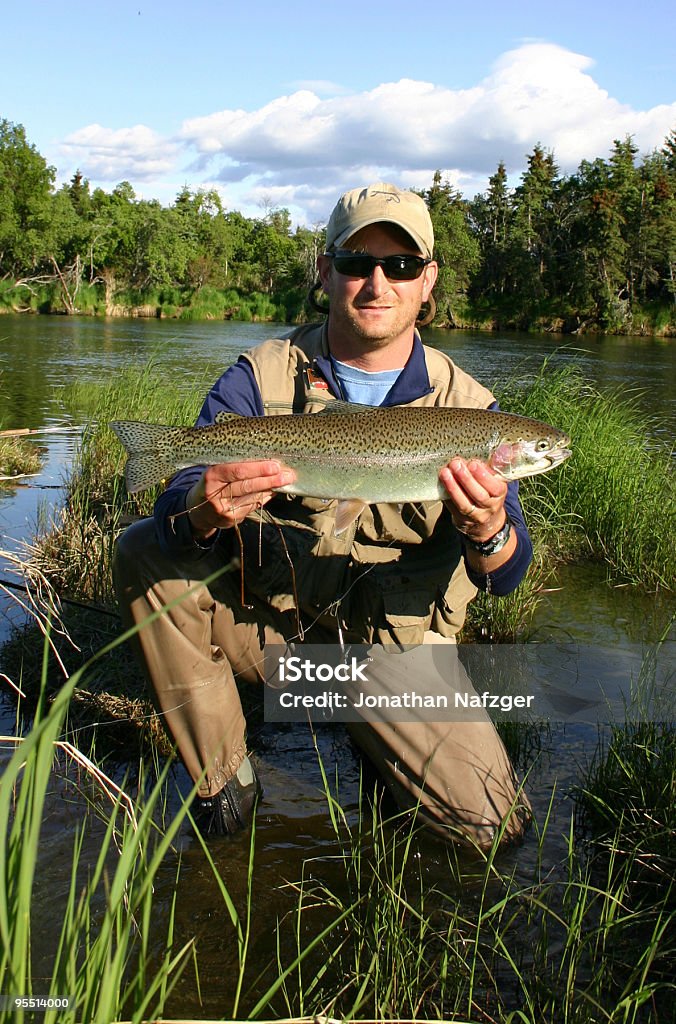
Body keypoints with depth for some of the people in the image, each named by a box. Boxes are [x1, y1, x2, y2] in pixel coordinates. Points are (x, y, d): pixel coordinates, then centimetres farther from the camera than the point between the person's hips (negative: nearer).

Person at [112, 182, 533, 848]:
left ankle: (371, 740, 18)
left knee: (489, 822, -15)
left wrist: (488, 532, -38)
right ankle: (223, 781, -7)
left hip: (396, 647, 0)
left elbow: (507, 575, -13)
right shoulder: (260, 379, -6)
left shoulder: (467, 408, -7)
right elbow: (175, 509, -15)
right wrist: (203, 513, -41)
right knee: (143, 554, -22)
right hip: (267, 619, 1)